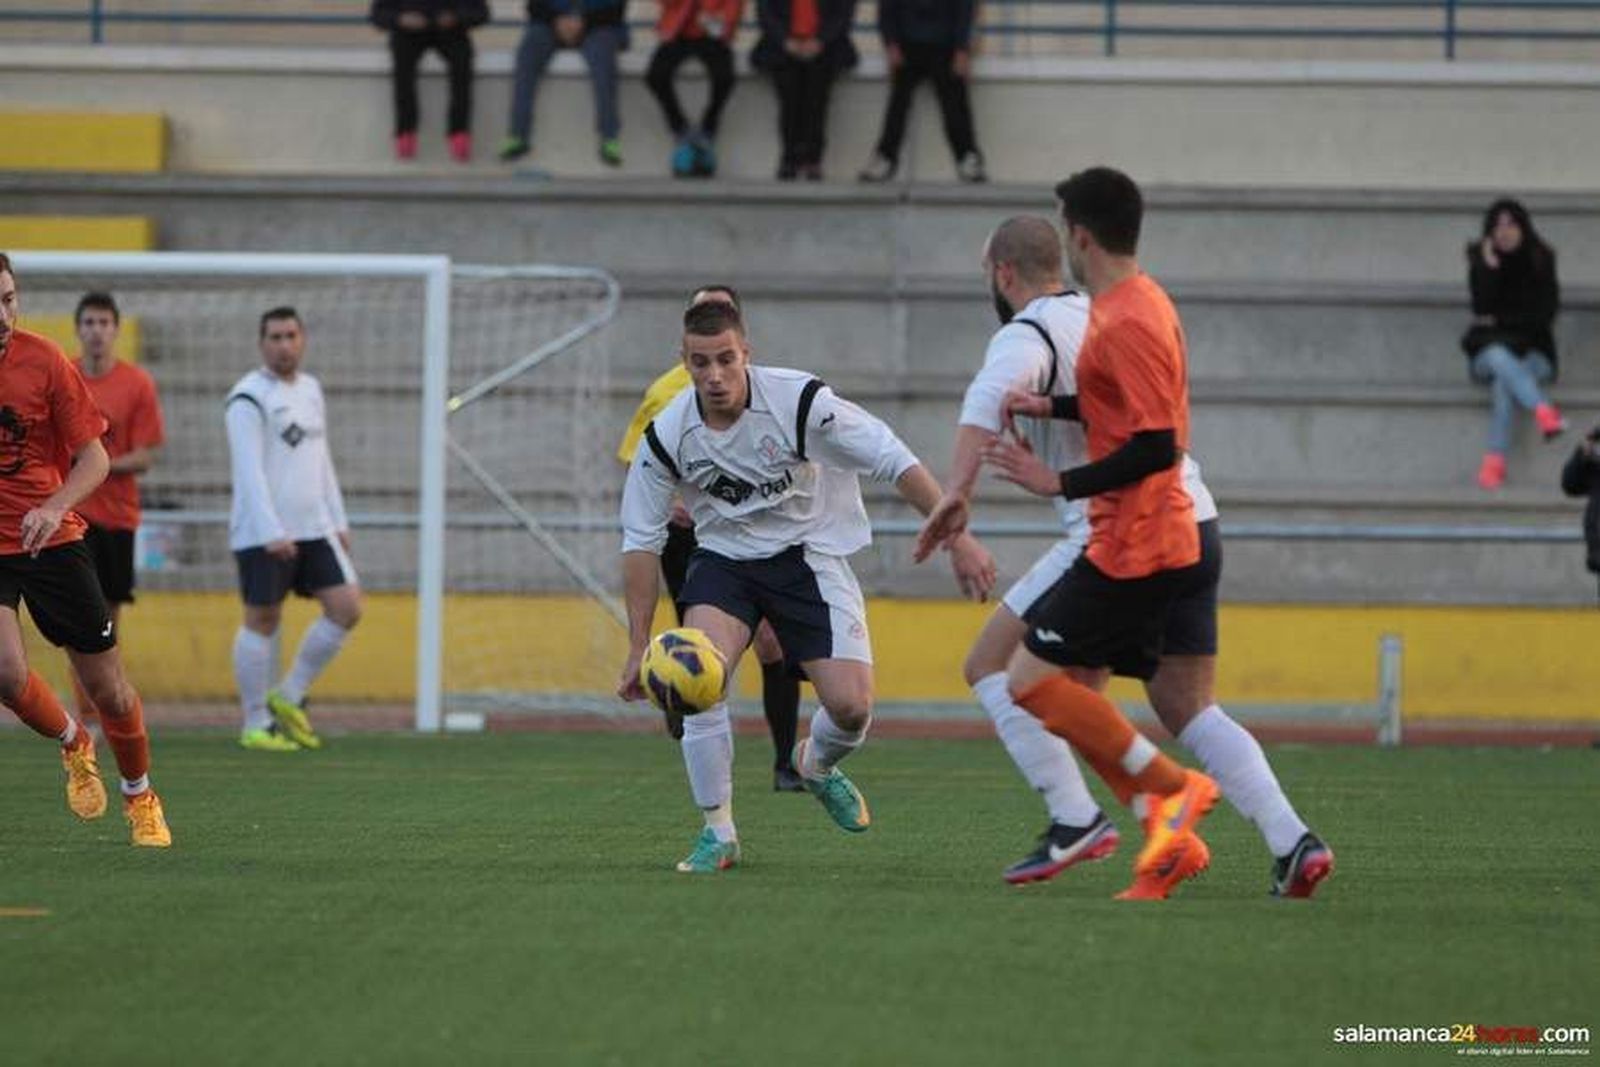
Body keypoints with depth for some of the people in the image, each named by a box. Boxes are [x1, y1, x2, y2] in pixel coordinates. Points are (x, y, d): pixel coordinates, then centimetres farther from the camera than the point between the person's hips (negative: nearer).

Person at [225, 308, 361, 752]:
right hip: (263, 533, -7)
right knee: (262, 621, -2)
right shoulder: (249, 397, -9)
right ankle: (256, 725, 8)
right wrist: (271, 533, -24)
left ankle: (289, 698, 12)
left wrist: (339, 521, 17)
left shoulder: (311, 390, 16)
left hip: (314, 529, 7)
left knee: (346, 608, -1)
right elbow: (248, 470, -17)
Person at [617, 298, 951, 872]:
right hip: (724, 559, 1)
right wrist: (638, 648, -5)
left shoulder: (800, 401, -21)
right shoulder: (665, 436, -12)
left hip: (809, 554, -1)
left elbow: (894, 460, -16)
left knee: (851, 706, -14)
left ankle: (817, 766, 26)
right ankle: (718, 832, -9)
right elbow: (640, 540, -3)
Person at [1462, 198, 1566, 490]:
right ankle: (1544, 411, -59)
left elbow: (1546, 314, -3)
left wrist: (1501, 321, -7)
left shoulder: (1541, 261, 2)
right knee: (1500, 359, -38)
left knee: (1503, 383, -35)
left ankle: (1495, 461, -45)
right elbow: (1482, 309, -12)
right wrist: (1490, 267, -21)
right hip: (1489, 348, 1)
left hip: (1532, 350, -1)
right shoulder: (1481, 260, 2)